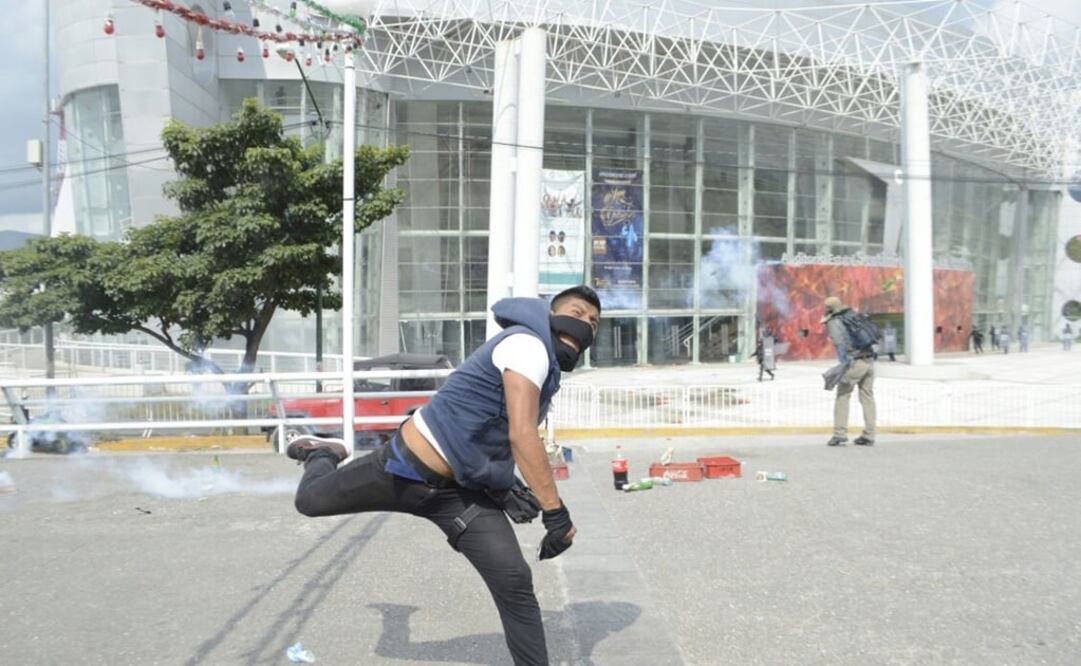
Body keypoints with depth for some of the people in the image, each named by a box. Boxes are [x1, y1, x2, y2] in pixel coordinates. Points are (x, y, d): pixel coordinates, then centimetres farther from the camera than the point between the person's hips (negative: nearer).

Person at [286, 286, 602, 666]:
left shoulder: (547, 370, 11)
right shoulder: (528, 344, -18)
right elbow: (521, 434, -29)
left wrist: (506, 485, 17)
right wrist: (555, 512, -29)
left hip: (461, 492, 7)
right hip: (409, 465, -7)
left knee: (515, 584, -8)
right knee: (310, 501, 12)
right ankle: (322, 455, 48)